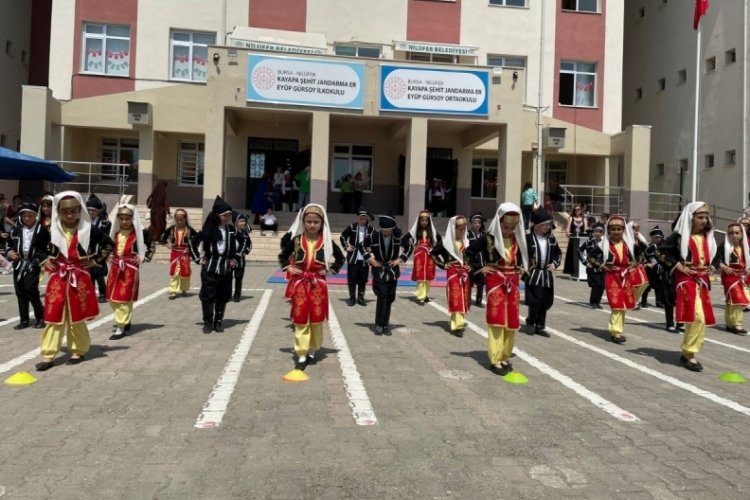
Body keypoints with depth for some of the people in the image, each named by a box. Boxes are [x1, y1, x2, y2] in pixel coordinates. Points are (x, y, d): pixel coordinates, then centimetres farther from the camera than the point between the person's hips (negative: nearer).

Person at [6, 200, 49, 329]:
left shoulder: (41, 230, -6)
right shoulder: (16, 230, 7)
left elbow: (49, 246, -4)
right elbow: (10, 244, 17)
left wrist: (43, 260, -14)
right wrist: (10, 252, -2)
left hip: (33, 264, -5)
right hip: (19, 263, 5)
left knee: (30, 289, -13)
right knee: (20, 292, 8)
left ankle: (40, 317, 2)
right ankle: (24, 320, 17)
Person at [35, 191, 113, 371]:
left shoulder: (88, 230, -6)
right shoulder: (51, 230, 1)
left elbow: (108, 244, 3)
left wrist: (95, 260, -3)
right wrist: (45, 260, 5)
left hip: (79, 278, -2)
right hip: (57, 278, 2)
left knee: (77, 318, 6)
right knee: (53, 317, 2)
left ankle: (78, 351, 21)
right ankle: (48, 355, 6)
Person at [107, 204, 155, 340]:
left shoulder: (140, 232, -8)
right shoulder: (115, 231, 7)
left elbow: (152, 246, 3)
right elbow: (109, 246, 24)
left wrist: (144, 258, -5)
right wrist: (109, 256, 9)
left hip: (131, 269, -6)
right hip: (115, 268, 6)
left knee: (124, 298, -6)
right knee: (112, 298, 12)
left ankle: (121, 328, 0)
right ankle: (126, 320, 30)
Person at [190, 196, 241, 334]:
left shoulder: (232, 230, 4)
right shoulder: (209, 229, -8)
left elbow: (237, 246, 19)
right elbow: (192, 243, 0)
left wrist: (235, 258, 6)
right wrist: (198, 259, -2)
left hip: (226, 268, 4)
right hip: (210, 268, -4)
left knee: (223, 297, 7)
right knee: (208, 296, -1)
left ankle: (218, 321, 20)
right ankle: (207, 322, 14)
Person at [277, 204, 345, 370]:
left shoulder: (326, 241, -4)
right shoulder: (296, 240, -2)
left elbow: (340, 258, 10)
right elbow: (282, 256, 13)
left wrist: (330, 269, -2)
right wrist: (288, 268, -2)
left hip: (318, 285, 0)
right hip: (300, 284, 0)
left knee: (317, 319, 8)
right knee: (300, 320, 1)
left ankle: (312, 352, 26)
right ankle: (301, 355, 7)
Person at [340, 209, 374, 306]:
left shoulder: (371, 229, 0)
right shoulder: (352, 227, 0)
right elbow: (342, 237, 9)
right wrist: (346, 247, 0)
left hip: (364, 259, 1)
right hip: (353, 257, -1)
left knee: (363, 279, 6)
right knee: (352, 279, 4)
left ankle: (361, 298, 18)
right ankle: (352, 298, 14)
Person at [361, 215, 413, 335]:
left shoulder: (398, 237, -7)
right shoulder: (374, 236, -12)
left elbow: (409, 246, 10)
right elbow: (360, 245, 3)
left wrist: (400, 259, 1)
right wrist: (369, 258, -3)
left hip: (392, 271, 3)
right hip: (379, 270, -2)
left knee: (389, 298, 6)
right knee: (381, 297, -12)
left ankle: (385, 324, 18)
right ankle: (379, 324, 1)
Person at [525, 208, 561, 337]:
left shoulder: (551, 238, 7)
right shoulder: (528, 238, -10)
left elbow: (559, 253, 18)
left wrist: (555, 263, 2)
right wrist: (526, 266, -13)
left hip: (547, 274, 5)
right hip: (533, 274, -5)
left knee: (546, 302, 8)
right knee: (535, 300, -11)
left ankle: (540, 326, 19)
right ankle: (530, 320, 18)